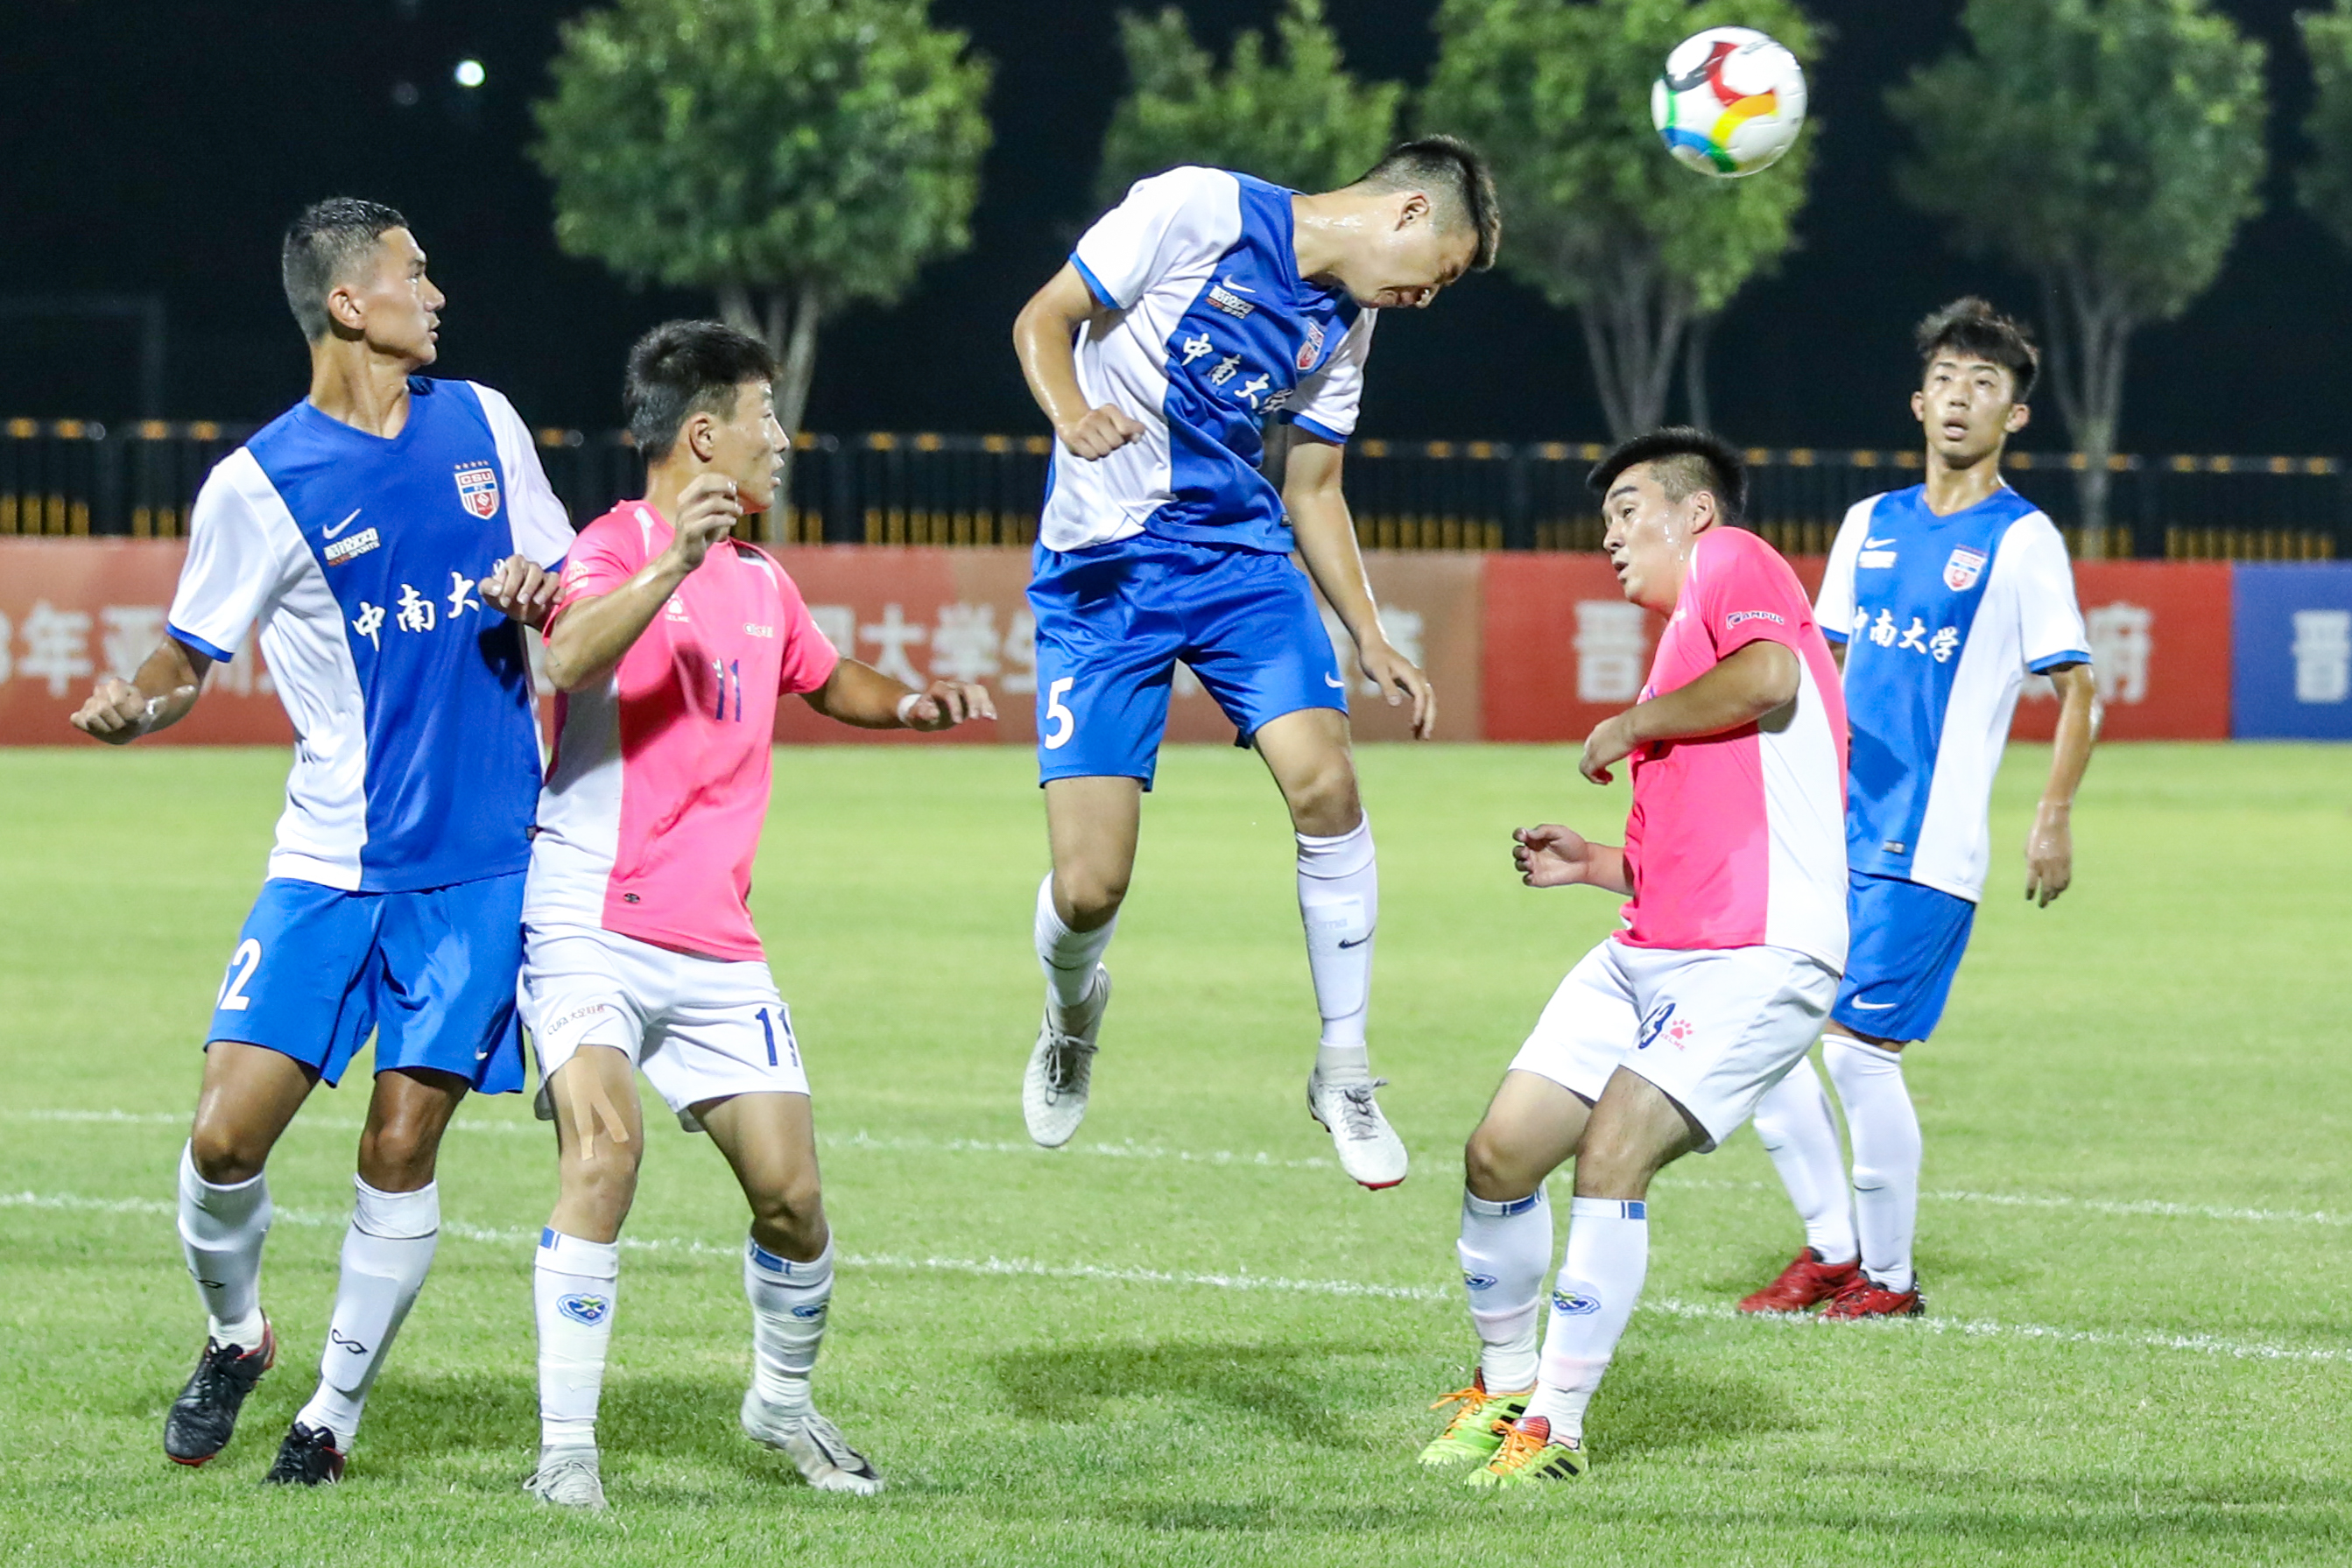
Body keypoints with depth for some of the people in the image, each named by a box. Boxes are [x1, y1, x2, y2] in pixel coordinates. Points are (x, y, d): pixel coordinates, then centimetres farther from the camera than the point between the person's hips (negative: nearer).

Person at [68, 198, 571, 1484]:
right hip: (332, 863, -2)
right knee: (227, 1133, -10)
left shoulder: (481, 424, 9)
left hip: (483, 859, 2)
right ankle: (234, 1332, 19)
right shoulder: (259, 483, -3)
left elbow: (566, 585, 19)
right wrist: (129, 705, -20)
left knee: (402, 1142, -4)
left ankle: (338, 1408, 12)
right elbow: (184, 664, 2)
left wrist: (536, 593, -5)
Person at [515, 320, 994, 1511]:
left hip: (715, 944, 7)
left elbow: (827, 681, 35)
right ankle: (567, 1447, -20)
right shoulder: (616, 548, -9)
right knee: (604, 1146, -26)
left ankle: (783, 1405, 29)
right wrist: (676, 562, -43)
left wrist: (908, 705, 14)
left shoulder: (762, 585, 15)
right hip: (590, 927, -7)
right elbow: (570, 659, -31)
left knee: (792, 1194, 2)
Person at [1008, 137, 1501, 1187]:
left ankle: (1343, 1070, -2)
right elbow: (1043, 320, -7)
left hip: (1242, 554, 5)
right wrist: (1073, 416, -27)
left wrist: (1371, 640, 8)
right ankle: (1072, 1013, 27)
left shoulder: (1346, 322, 9)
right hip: (1100, 570, -5)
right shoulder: (1199, 211, -11)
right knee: (1089, 889, -11)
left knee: (1325, 785, -19)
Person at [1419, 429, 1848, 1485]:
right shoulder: (1679, 643, 28)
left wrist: (1631, 726, -6)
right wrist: (1594, 864, 19)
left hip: (1757, 955, -9)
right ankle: (1504, 1389, 19)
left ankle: (1556, 1429, -12)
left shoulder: (1731, 560, 2)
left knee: (1610, 1155, -20)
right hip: (1648, 952, 9)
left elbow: (1770, 679, -20)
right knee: (1499, 1155, 1)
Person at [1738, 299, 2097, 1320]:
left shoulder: (2021, 539, -4)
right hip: (1832, 827, 6)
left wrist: (2054, 818, -16)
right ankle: (1831, 1248, 16)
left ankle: (1888, 1278, 6)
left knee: (1858, 1049, -10)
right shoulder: (1870, 525, 13)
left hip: (1928, 846, -6)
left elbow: (2075, 691, -5)